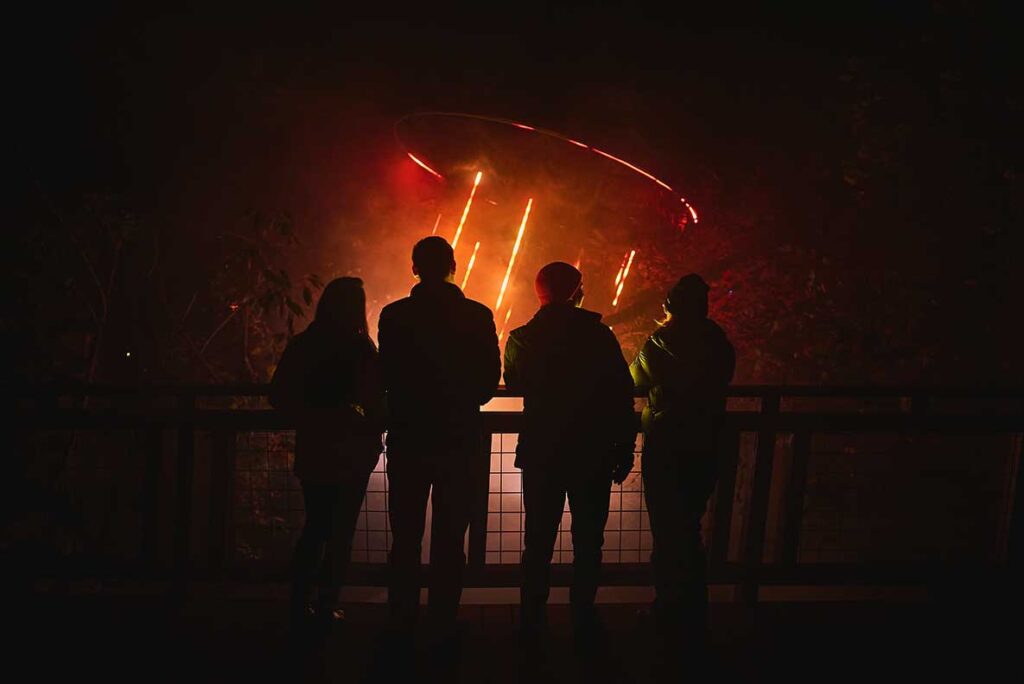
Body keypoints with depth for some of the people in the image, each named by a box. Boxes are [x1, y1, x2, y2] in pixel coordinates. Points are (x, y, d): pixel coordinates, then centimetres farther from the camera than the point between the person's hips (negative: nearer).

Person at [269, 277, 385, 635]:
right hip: (353, 453, -3)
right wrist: (373, 433, 4)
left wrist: (311, 415, 11)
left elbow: (279, 396, 1)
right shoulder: (361, 348, -12)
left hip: (313, 451, 4)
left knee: (315, 527, 16)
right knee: (341, 530, 9)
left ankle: (299, 605, 17)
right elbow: (376, 402, -12)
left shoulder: (301, 345, -1)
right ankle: (327, 607, 10)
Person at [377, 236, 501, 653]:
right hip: (460, 439, 0)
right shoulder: (478, 316, -4)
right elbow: (491, 377, -1)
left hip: (409, 439, 0)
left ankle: (402, 627, 16)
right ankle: (443, 628, 11)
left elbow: (386, 376, -1)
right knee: (449, 540, 7)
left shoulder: (394, 315, -5)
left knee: (406, 538, 10)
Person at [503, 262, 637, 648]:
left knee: (538, 543, 12)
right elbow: (622, 397, -9)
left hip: (540, 454, 2)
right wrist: (625, 451, -1)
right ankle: (583, 623, 17)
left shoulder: (522, 339, -3)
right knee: (587, 543, 11)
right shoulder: (598, 335, -9)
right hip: (593, 454, -2)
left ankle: (532, 624, 18)